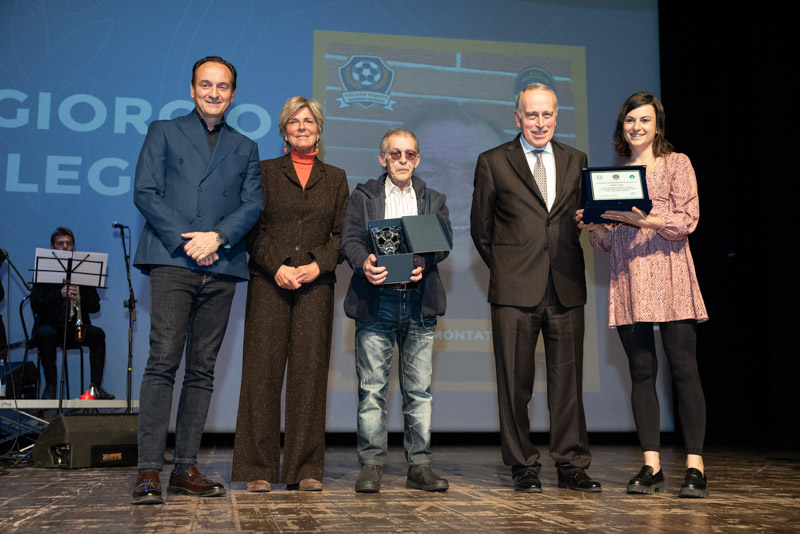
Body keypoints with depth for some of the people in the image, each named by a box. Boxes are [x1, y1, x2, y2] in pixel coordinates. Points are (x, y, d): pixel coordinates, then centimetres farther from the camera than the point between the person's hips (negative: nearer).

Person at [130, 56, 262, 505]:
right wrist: (185, 241, -10)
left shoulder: (245, 148, 21)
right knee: (163, 361, -12)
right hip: (172, 262, -3)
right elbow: (145, 193, 2)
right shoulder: (164, 132, 14)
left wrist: (216, 237, -10)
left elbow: (253, 205, 9)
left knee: (203, 369, 2)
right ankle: (149, 471, -10)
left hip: (221, 268, 3)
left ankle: (186, 468, 7)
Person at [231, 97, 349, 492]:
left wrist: (318, 265, -7)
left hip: (316, 285, 1)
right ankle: (259, 468, 4)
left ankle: (306, 468, 6)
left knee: (310, 371, -1)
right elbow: (254, 228, 4)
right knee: (263, 370, -4)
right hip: (269, 282, -1)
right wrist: (277, 267, -10)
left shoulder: (335, 178, 17)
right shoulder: (265, 171, 12)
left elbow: (343, 234, 10)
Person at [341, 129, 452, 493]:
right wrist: (364, 263, -22)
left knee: (419, 389, 3)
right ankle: (371, 466, 6)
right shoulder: (363, 196, 13)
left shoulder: (433, 200, 18)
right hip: (376, 300, -1)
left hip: (419, 302, 2)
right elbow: (350, 239, 0)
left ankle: (419, 466, 10)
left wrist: (423, 263, -18)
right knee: (372, 387, -2)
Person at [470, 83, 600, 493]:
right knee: (515, 382, 2)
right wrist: (504, 269, 7)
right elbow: (480, 228, 9)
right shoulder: (492, 162, 5)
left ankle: (572, 466, 15)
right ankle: (523, 467, 14)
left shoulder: (576, 161, 14)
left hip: (566, 288, 2)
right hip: (515, 290, -2)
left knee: (568, 380, 5)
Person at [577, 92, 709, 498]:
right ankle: (651, 466, 8)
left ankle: (694, 468, -1)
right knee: (641, 371, 3)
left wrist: (645, 220, -21)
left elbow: (687, 220, -6)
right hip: (627, 283, 4)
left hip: (670, 279, -4)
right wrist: (591, 226, -4)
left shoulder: (676, 164, 7)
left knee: (683, 368, -6)